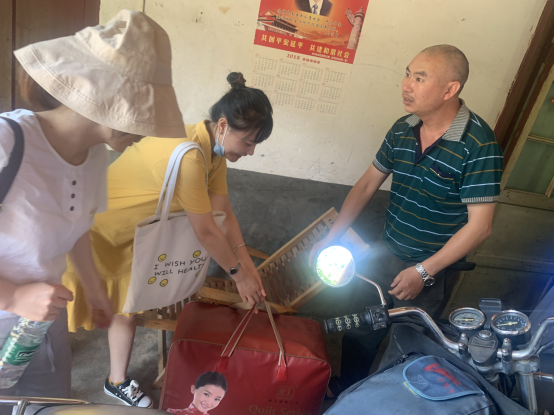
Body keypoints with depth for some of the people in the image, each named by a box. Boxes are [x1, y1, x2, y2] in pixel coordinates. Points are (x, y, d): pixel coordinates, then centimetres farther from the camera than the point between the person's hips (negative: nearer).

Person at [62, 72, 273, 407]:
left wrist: (247, 263, -8)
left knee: (128, 307, 16)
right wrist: (238, 273, -16)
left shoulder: (215, 150, -9)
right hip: (94, 229, -8)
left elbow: (224, 213, -5)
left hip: (131, 235, 8)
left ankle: (117, 382, 36)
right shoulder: (187, 155, -38)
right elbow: (205, 231, -30)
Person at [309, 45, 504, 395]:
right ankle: (345, 393, 46)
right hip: (385, 255, 5)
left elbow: (479, 226, -19)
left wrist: (423, 271, -19)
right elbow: (367, 185, 5)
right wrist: (331, 239, 1)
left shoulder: (479, 145, -20)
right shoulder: (402, 130, -2)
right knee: (359, 333, 19)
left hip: (431, 270, -5)